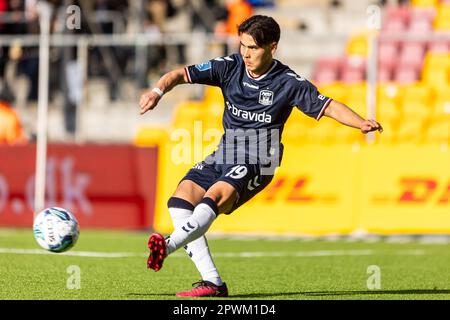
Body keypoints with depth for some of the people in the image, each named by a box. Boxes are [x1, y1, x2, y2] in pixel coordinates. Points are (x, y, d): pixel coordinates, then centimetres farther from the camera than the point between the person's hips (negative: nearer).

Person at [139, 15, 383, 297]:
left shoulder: (288, 83, -8)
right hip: (224, 156, 5)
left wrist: (361, 123, -23)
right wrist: (158, 91, -23)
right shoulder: (230, 67, 0)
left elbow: (329, 107, -5)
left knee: (214, 196, -31)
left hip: (257, 162, -5)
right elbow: (182, 74, -2)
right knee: (181, 201, -13)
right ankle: (212, 282, -16)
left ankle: (168, 245, -52)